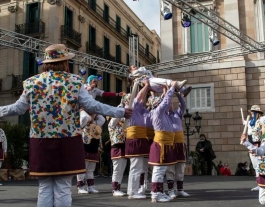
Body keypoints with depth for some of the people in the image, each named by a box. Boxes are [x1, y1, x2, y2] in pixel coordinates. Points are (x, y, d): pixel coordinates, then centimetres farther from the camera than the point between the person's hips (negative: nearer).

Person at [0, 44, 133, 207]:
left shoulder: (31, 83, 5)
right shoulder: (74, 81, -2)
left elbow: (18, 109, 11)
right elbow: (93, 106, -5)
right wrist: (121, 112, 3)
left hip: (41, 141, 2)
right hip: (67, 142, -2)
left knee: (44, 189, 10)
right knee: (63, 189, 5)